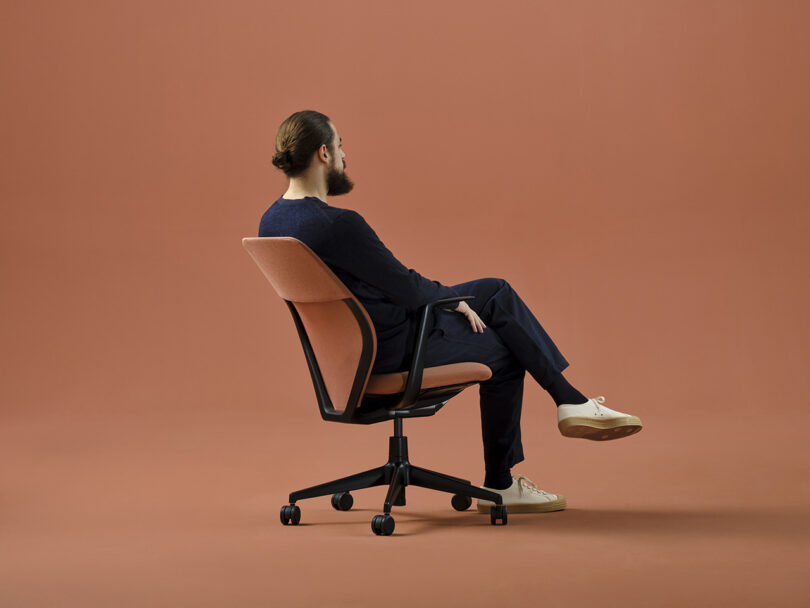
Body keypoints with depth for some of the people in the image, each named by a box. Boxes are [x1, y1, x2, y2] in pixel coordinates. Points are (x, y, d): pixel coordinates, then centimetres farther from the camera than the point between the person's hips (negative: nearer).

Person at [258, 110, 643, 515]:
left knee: (496, 292, 15)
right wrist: (452, 299, -1)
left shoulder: (272, 221, 1)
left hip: (352, 343, 10)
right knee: (505, 353, 11)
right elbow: (406, 288, -22)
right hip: (393, 348, -10)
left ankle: (572, 402, 17)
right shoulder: (338, 225, -30)